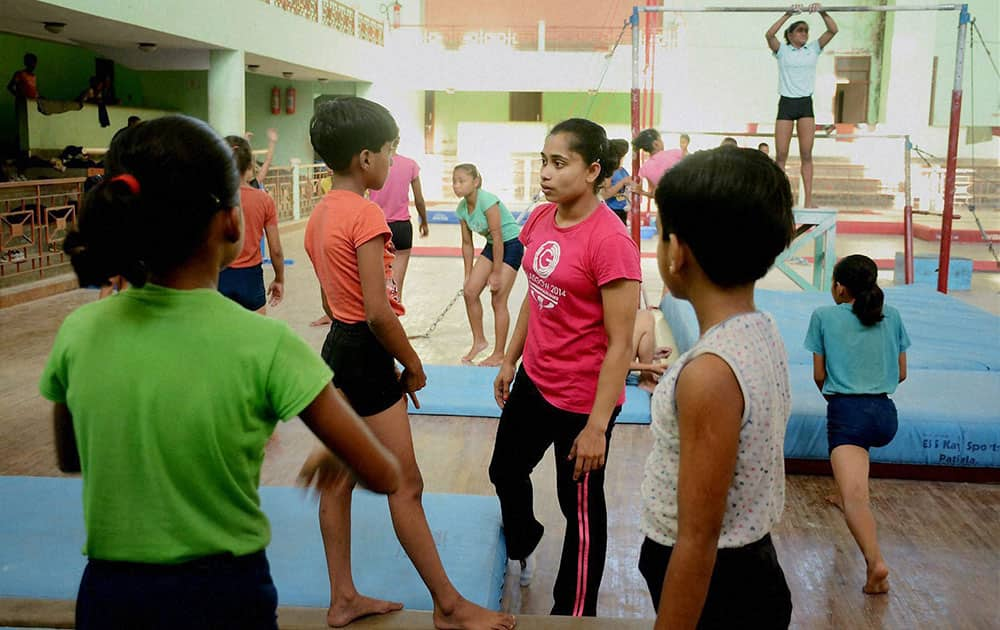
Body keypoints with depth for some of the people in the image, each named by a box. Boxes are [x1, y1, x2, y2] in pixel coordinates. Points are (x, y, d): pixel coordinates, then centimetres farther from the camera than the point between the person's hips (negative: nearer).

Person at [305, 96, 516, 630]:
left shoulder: (319, 214, 9)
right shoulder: (366, 214, -19)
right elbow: (378, 311, -23)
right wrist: (412, 364, -8)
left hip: (337, 346, 10)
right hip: (367, 352, -9)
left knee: (339, 478, 15)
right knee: (406, 485, 1)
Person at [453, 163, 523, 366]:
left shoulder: (487, 201, -27)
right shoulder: (462, 208, -4)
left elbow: (498, 239, -25)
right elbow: (467, 243, 4)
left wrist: (496, 274, -21)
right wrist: (468, 276, 4)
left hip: (511, 244, -7)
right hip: (492, 245, 8)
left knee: (498, 300, -7)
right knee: (469, 292, 0)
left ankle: (499, 354, 3)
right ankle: (479, 340, 17)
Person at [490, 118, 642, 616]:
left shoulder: (610, 241, -24)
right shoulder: (541, 219, 0)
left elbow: (620, 344, -22)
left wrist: (596, 426, -21)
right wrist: (510, 361, 17)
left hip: (581, 401, -8)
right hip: (533, 382, 8)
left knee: (581, 508, 11)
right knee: (506, 471, 27)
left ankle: (575, 612, 34)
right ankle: (521, 547, 59)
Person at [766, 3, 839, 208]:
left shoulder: (813, 49, 10)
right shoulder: (782, 50, 3)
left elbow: (833, 30, -1)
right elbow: (769, 35, -15)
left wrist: (822, 12, -14)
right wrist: (787, 15, -22)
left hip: (806, 104, 2)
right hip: (786, 103, -2)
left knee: (806, 155, -1)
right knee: (780, 155, -2)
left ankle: (808, 200, -2)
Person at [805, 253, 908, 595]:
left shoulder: (824, 316, 2)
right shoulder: (892, 316, 11)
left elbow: (819, 375, 6)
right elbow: (901, 374, 15)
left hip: (847, 410, -5)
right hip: (886, 413, 5)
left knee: (855, 496, -16)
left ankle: (875, 561, -37)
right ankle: (844, 493, 50)